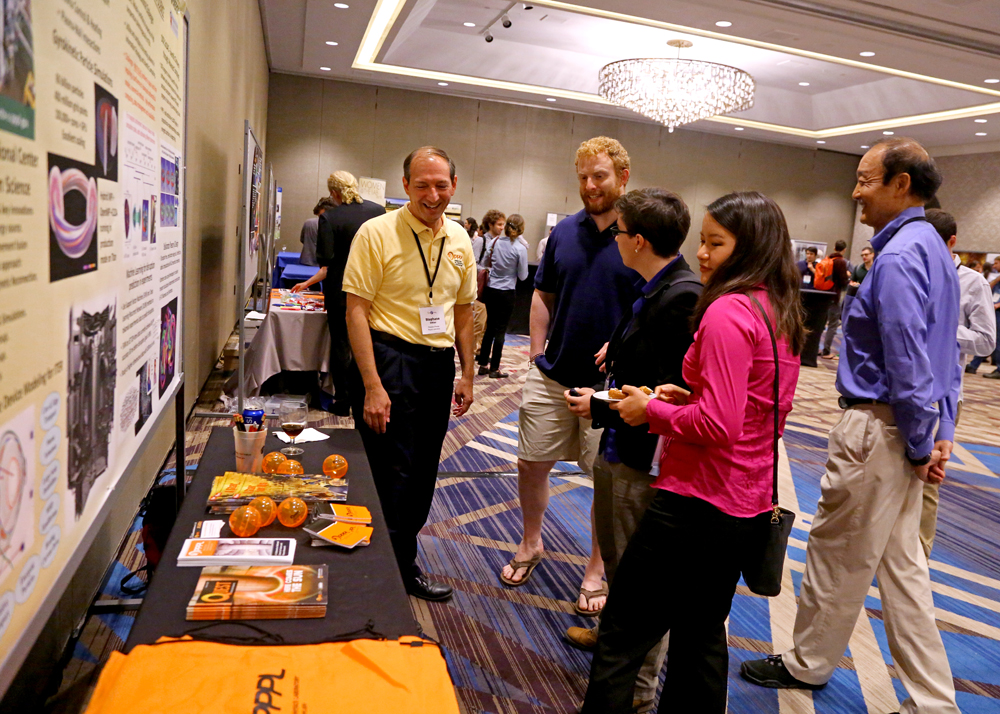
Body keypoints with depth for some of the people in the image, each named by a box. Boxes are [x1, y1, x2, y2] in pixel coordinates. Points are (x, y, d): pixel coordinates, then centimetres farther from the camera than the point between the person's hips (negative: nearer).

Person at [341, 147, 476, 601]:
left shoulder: (460, 240, 8)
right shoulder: (377, 233, -10)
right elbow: (356, 310, -13)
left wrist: (467, 374, 14)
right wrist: (372, 386, -18)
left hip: (439, 364, 6)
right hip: (390, 360, -6)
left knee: (422, 475, 15)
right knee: (390, 477, 0)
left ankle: (403, 562, 34)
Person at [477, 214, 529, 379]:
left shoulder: (496, 242, 0)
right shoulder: (520, 248, -12)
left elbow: (485, 261, 11)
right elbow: (523, 276, -5)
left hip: (490, 290, 4)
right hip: (506, 292, -4)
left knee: (490, 327, 14)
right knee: (500, 329, 3)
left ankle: (483, 365, 19)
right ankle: (494, 369, 8)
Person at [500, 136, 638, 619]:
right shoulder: (564, 232, 6)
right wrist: (536, 353, 5)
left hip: (610, 382, -3)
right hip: (552, 375, 4)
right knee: (531, 461, 10)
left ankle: (597, 569, 27)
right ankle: (531, 544, 35)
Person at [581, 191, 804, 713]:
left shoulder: (727, 312, -19)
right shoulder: (782, 314, 9)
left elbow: (718, 425, -25)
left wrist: (652, 410, -11)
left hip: (699, 501, -9)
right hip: (749, 504, 9)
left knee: (622, 636, 4)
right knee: (703, 636, 23)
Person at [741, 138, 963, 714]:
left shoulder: (898, 258, -19)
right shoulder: (934, 248, 14)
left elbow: (908, 365, -22)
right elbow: (947, 353, 16)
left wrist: (919, 445, -11)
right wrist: (941, 432, 14)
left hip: (878, 430, -10)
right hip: (908, 429, 10)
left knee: (838, 554, 9)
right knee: (901, 564, 17)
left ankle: (809, 663, 30)